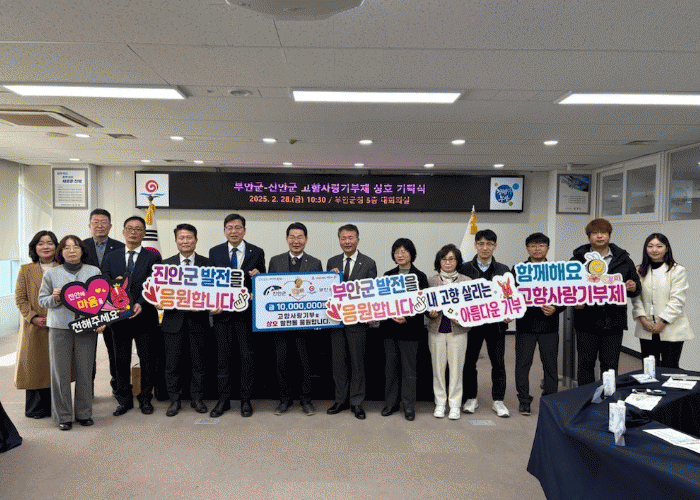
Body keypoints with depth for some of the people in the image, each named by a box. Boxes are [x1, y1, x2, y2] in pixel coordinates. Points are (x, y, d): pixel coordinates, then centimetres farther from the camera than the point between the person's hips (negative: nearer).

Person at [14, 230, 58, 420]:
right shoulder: (26, 270, 4)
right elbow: (20, 298, 1)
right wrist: (34, 318, -11)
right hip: (35, 328, -1)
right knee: (35, 366, 6)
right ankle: (36, 408, 19)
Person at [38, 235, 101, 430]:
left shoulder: (94, 272, 8)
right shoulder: (51, 274, 7)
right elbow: (42, 300, 10)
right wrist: (54, 299, -12)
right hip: (59, 327, 0)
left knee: (85, 371, 5)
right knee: (61, 372, 2)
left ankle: (84, 413, 19)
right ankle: (63, 416, 15)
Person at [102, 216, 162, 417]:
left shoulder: (152, 258, 2)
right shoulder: (110, 257, 10)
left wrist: (141, 304, -20)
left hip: (144, 317, -2)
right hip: (119, 317, 2)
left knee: (146, 360, 7)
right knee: (121, 361, 9)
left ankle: (146, 399, 21)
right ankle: (124, 400, 23)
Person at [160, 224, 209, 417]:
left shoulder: (206, 263, 3)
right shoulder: (166, 264, 7)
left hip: (198, 320, -1)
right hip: (174, 320, 1)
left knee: (198, 361, 8)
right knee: (172, 362, 6)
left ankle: (196, 398, 22)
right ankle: (174, 400, 20)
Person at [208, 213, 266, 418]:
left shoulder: (257, 252, 3)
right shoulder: (215, 252, 7)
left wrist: (257, 276, -16)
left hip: (247, 311, -1)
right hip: (222, 311, 1)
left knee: (247, 356, 5)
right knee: (223, 357, 9)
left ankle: (246, 400, 18)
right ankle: (223, 400, 21)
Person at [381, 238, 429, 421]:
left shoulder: (420, 276, -1)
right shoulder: (388, 275, 11)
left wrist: (407, 318, -17)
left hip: (410, 329, -3)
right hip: (390, 328, 4)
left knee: (409, 367, 2)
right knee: (391, 366, 9)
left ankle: (409, 405, 14)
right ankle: (391, 403, 21)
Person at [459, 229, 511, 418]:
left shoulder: (503, 270, 6)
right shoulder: (465, 268, 2)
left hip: (496, 323, 1)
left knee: (498, 362, 6)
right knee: (469, 361, 7)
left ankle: (498, 400, 20)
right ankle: (471, 398, 23)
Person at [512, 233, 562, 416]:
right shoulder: (518, 270, 5)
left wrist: (555, 309, -13)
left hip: (549, 324, 1)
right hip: (525, 324, -1)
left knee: (550, 363, 6)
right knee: (523, 363, 3)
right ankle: (524, 401, 15)